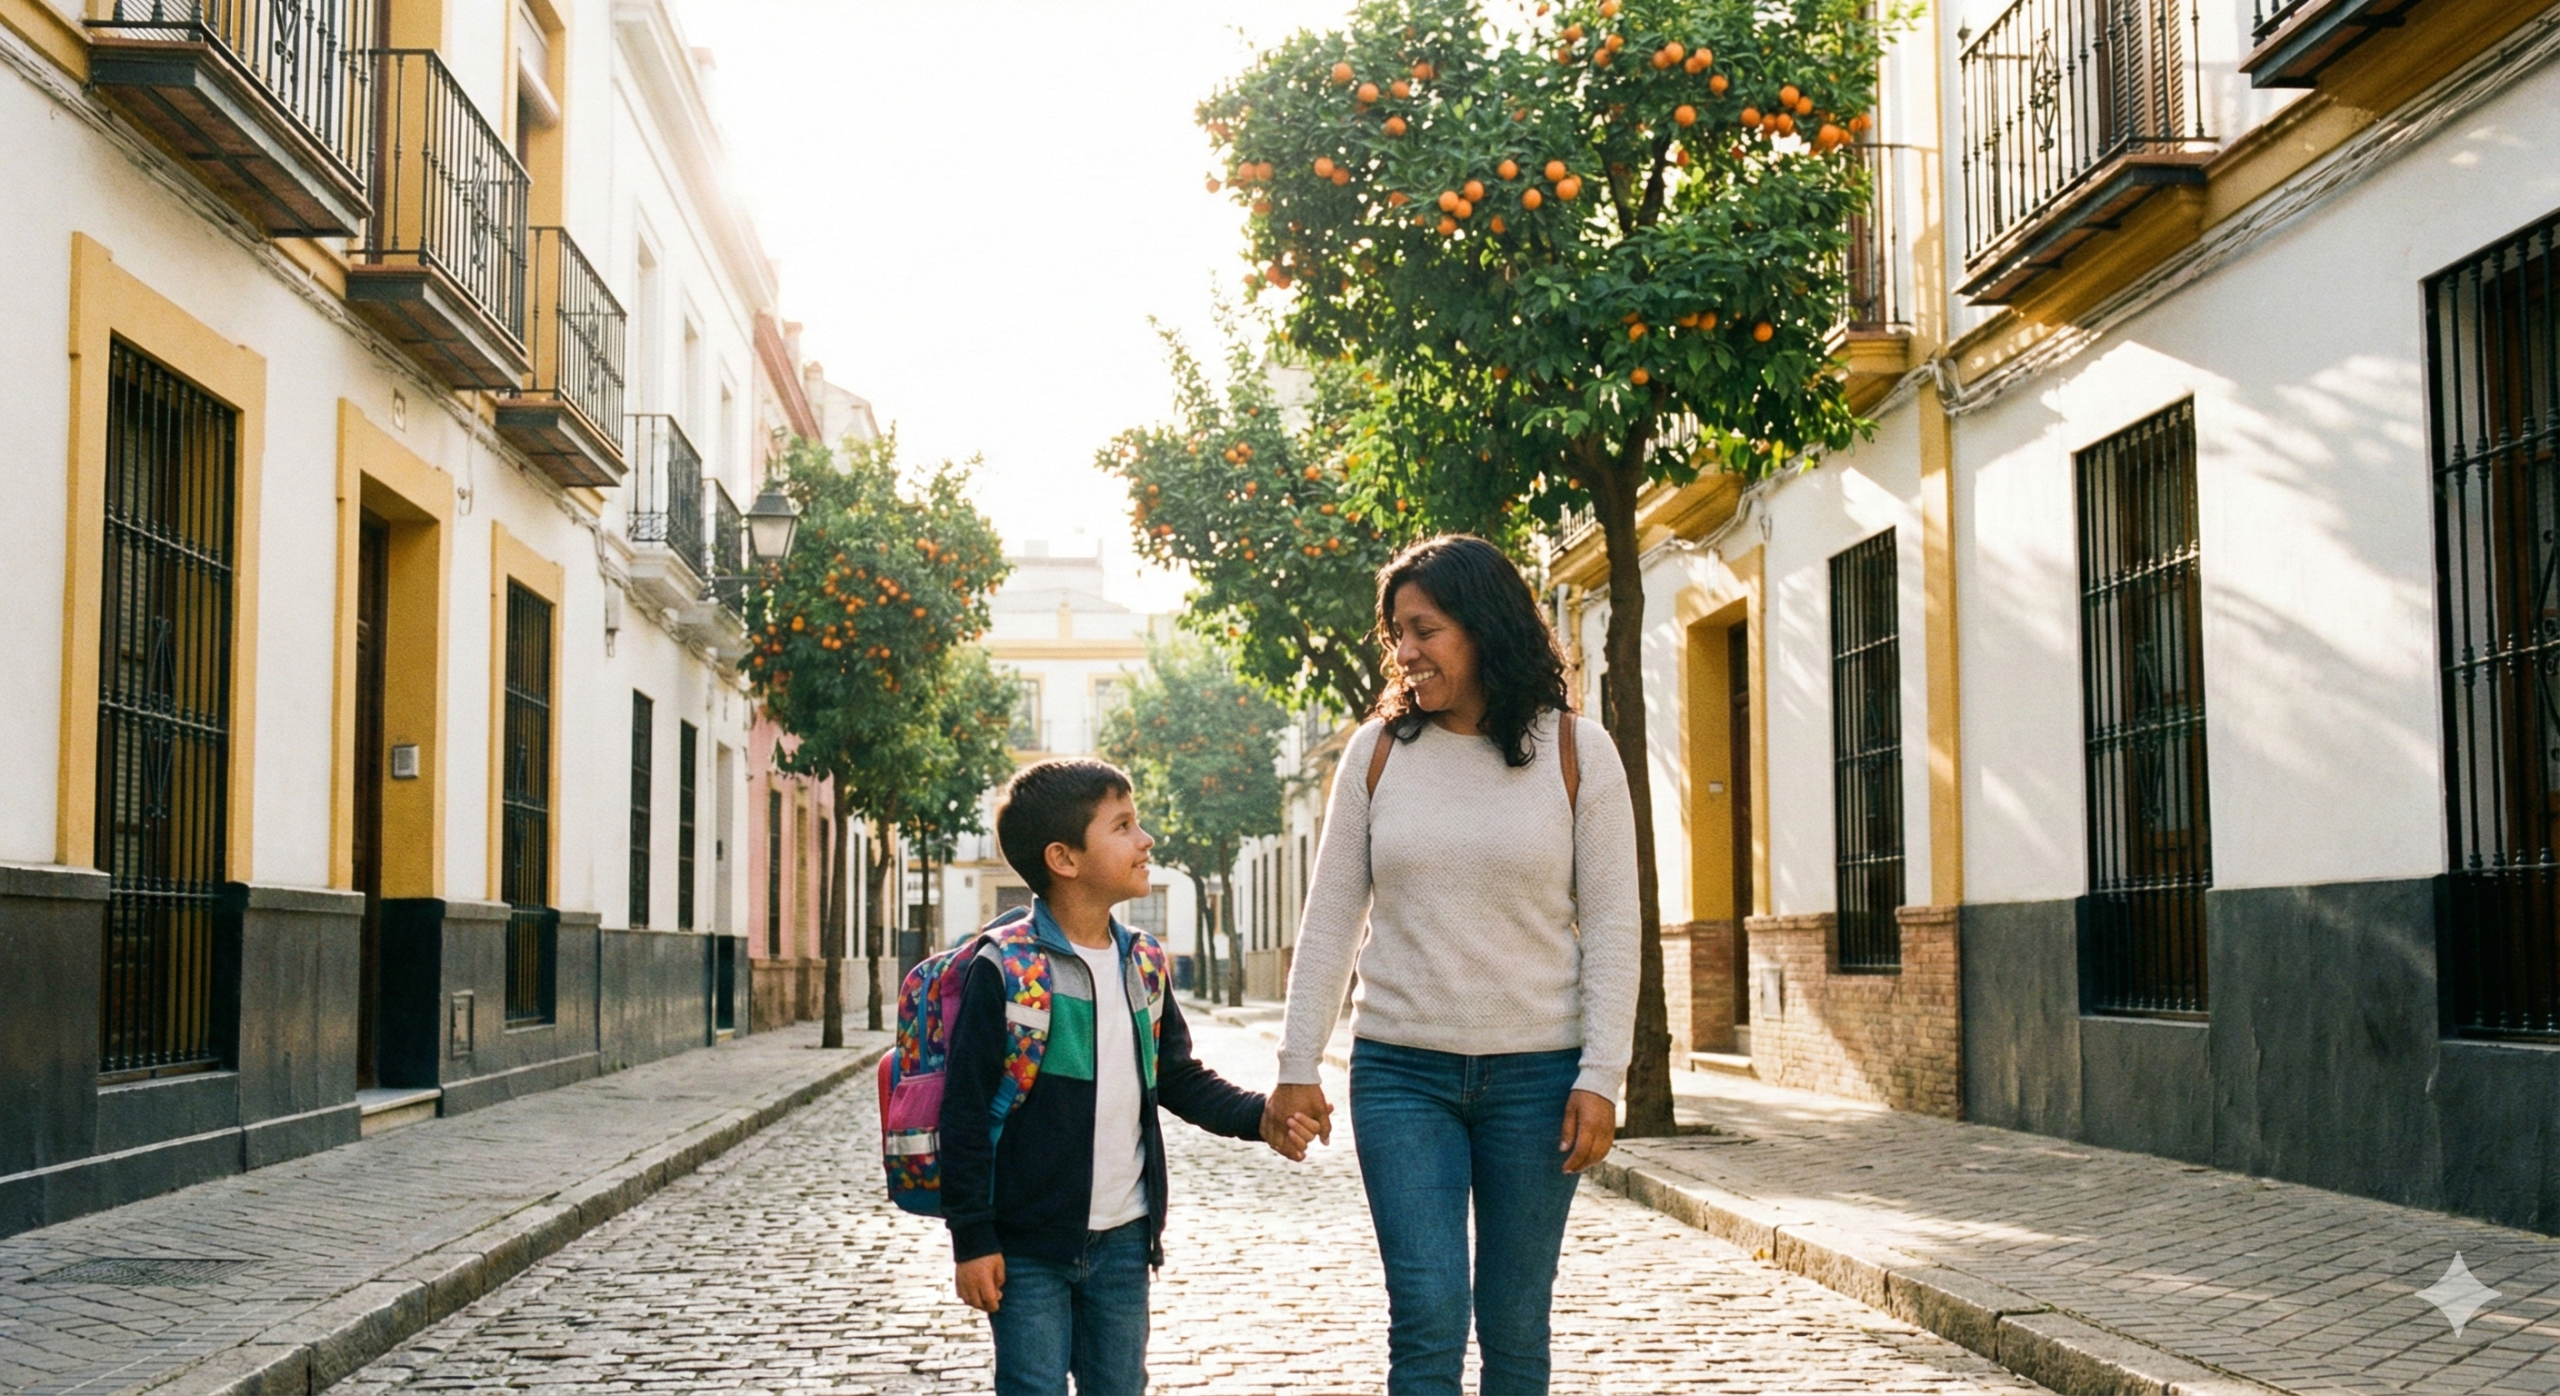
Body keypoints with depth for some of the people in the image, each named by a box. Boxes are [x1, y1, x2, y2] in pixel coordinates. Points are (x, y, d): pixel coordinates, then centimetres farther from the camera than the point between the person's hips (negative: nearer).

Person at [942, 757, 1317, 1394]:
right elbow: (966, 1110, -11)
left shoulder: (1145, 965, 8)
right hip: (1028, 1243, -6)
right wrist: (972, 1238, -12)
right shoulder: (1005, 971, -13)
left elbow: (1180, 1079, 16)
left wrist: (1259, 1118, -1)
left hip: (1123, 1240, 6)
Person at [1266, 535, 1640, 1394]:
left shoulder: (1575, 753, -1)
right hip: (1402, 1070, 1)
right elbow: (1331, 917, 6)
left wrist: (1601, 1079, -8)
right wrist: (1298, 1066, 2)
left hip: (1536, 1073, 0)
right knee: (1427, 1322, -7)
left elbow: (1610, 927, -2)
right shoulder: (1377, 752, 3)